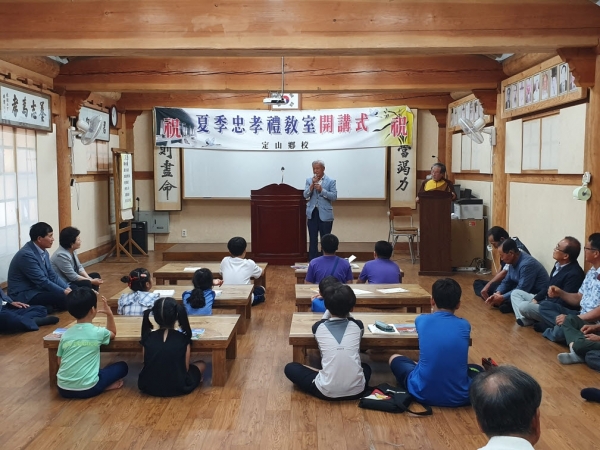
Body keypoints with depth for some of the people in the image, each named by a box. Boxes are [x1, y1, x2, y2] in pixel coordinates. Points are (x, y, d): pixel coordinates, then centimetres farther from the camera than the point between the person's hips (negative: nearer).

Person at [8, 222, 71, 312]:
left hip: (37, 289, 9)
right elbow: (42, 281, -23)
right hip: (24, 295, -9)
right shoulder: (26, 254, -23)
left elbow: (52, 275, 8)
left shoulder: (43, 252, 5)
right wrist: (64, 292, -19)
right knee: (63, 297, -25)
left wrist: (67, 289, -6)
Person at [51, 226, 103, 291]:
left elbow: (79, 267, 7)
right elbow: (73, 276, -24)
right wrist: (91, 281, -18)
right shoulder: (61, 255, -26)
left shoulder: (72, 250, 1)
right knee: (86, 284, -28)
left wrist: (89, 278, -9)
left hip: (70, 280, 10)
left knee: (96, 276, 7)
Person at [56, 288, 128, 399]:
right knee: (122, 366, 16)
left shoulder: (65, 334, 5)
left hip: (63, 388, 4)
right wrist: (109, 314, 17)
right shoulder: (98, 332, -4)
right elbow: (113, 333, 21)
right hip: (87, 388, -4)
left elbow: (60, 363, 13)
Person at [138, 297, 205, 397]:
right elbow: (186, 368, -7)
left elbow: (146, 365, -1)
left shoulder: (147, 338, -9)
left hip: (149, 388, 0)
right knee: (201, 364, 26)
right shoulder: (183, 339, -14)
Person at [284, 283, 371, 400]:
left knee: (290, 368, 18)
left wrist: (330, 310, 30)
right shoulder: (357, 326, 3)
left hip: (327, 391, -3)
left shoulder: (318, 327, 0)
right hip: (356, 390, 3)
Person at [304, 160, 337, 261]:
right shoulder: (309, 180, 8)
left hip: (325, 215, -2)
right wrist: (312, 185, -15)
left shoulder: (331, 181, 0)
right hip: (312, 214, 3)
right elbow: (305, 195, -2)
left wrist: (321, 190, -17)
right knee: (313, 240, 7)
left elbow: (334, 197, -8)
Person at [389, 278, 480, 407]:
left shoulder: (422, 320, -2)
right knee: (476, 369, 35)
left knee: (394, 358, 27)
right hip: (459, 396, 2)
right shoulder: (464, 325, 2)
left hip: (423, 393, -2)